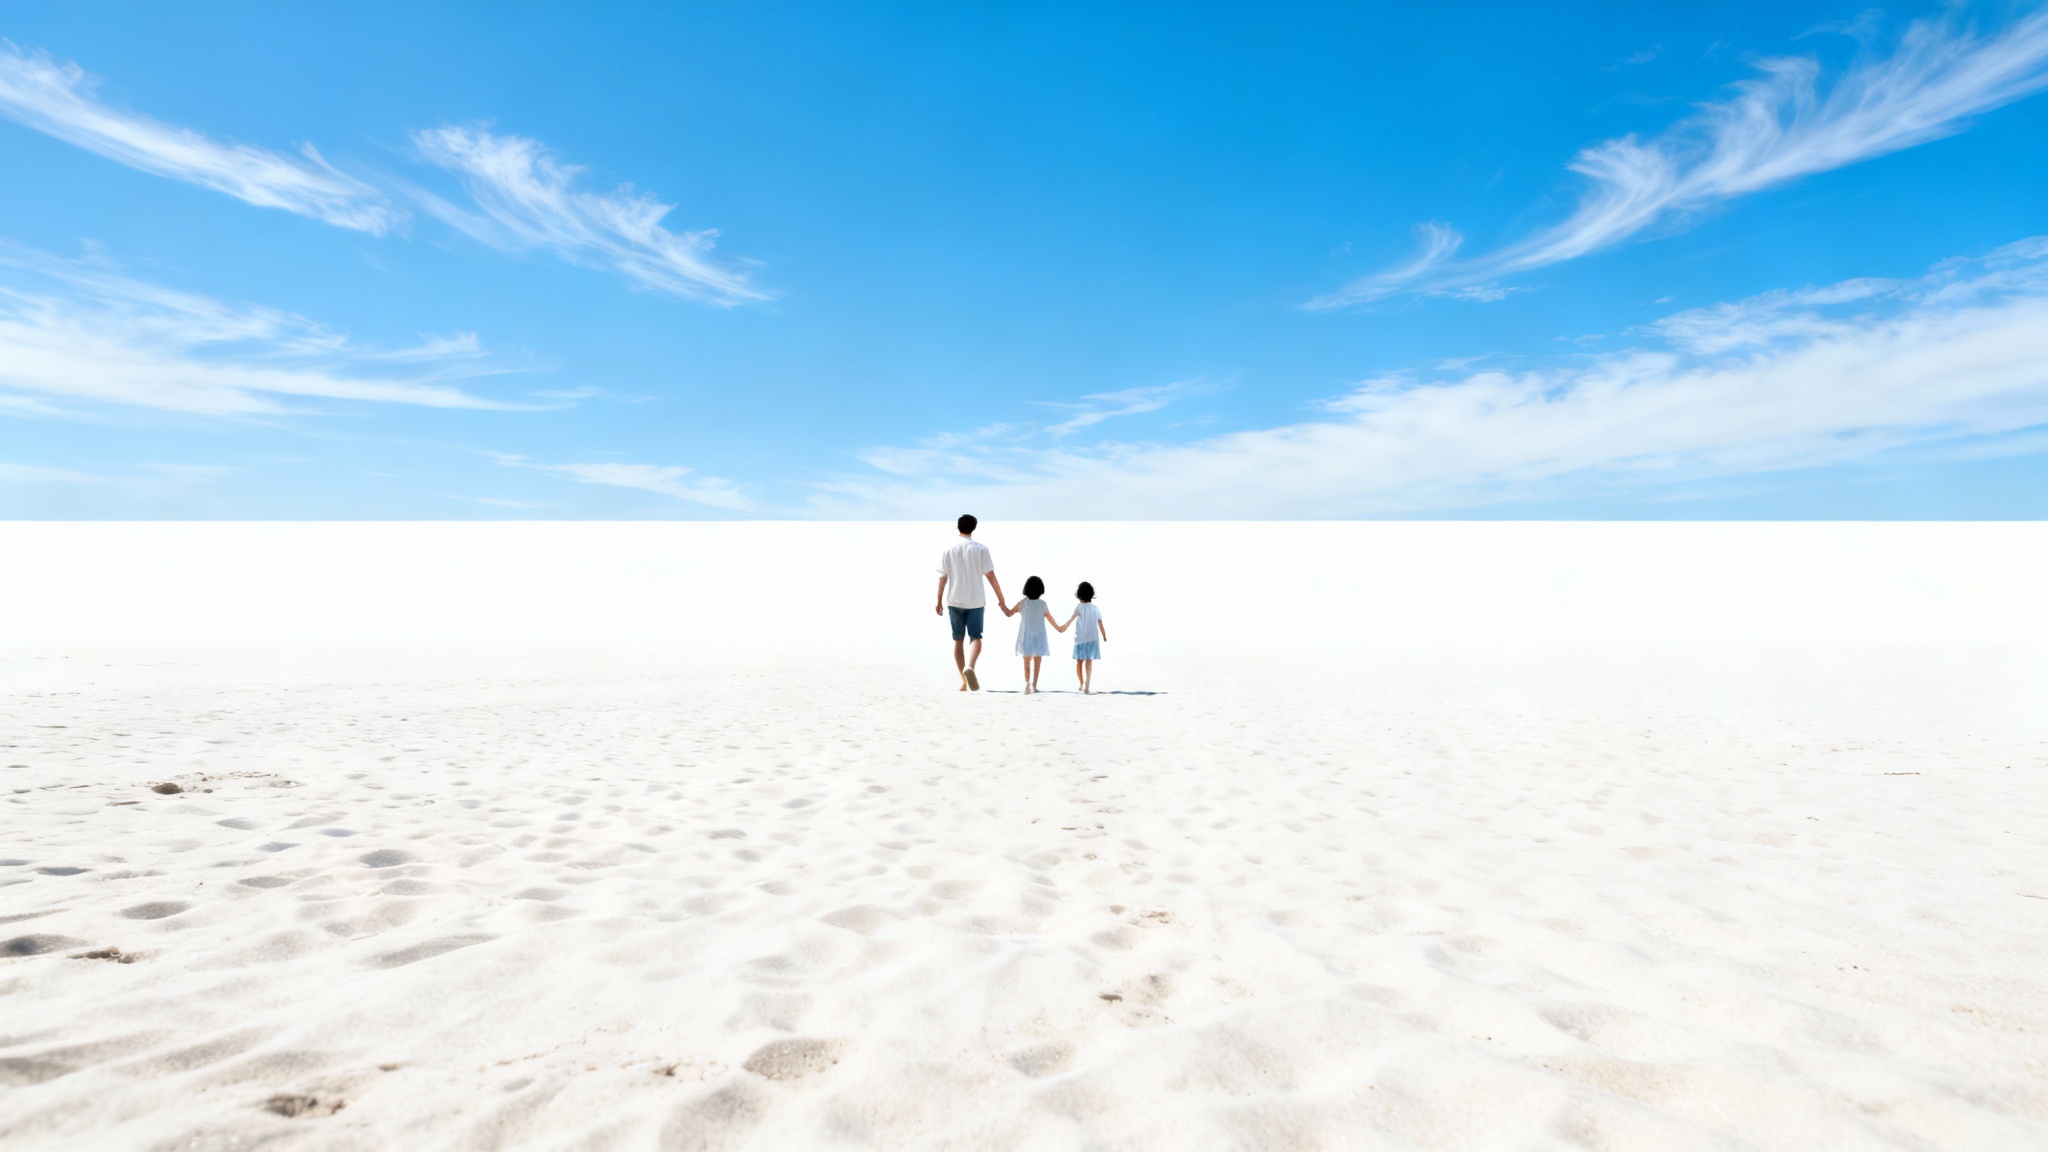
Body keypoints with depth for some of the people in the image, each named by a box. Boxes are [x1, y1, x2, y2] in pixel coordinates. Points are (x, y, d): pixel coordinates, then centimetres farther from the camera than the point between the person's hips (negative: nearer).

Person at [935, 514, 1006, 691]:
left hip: (954, 601, 2)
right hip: (975, 601, -2)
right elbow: (990, 576, -4)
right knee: (975, 638, 3)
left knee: (958, 640, 9)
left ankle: (963, 680, 8)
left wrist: (939, 601, 13)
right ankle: (970, 666, -26)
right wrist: (1001, 600, 2)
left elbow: (942, 577, 4)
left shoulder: (949, 549, 2)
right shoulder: (980, 549, -3)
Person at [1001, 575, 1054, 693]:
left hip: (1025, 637, 1)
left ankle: (1027, 682, -18)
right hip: (1039, 637, -1)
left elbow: (1008, 613, 3)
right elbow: (1050, 619, 4)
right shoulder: (1042, 604, -7)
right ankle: (1034, 685, 13)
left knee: (1027, 662, 6)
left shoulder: (1022, 603, -6)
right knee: (1037, 662, 12)